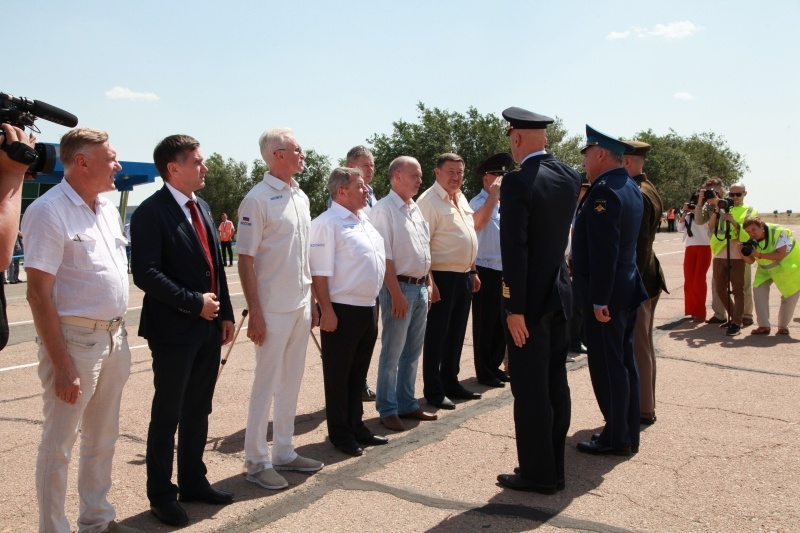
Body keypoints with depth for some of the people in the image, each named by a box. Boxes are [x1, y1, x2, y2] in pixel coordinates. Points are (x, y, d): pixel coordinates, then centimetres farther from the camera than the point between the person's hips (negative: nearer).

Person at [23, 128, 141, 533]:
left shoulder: (108, 209, 9)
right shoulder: (49, 211, -15)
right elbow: (38, 292, -18)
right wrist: (61, 364, -19)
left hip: (113, 336, 8)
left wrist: (120, 333, 12)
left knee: (103, 437, 18)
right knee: (59, 444, 4)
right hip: (75, 339, -8)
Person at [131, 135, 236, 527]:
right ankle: (161, 495, 20)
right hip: (173, 331, -7)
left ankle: (193, 481, 30)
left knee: (198, 411, 16)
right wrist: (193, 302, -18)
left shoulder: (202, 208, 13)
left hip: (208, 327, 7)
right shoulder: (151, 212, -13)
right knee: (167, 415, 5)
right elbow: (145, 273, -20)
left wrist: (225, 313, 11)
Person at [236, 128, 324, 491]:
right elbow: (245, 259, -14)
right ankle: (257, 462, 13)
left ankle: (284, 452, 27)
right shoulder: (258, 199, -12)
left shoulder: (301, 197, 12)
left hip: (301, 305, 7)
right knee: (266, 384, 1)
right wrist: (254, 313, -17)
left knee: (291, 382, 14)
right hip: (273, 308, -7)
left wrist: (312, 300, 13)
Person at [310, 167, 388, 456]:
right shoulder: (327, 223, -13)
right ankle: (340, 433, 18)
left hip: (368, 308, 8)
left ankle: (356, 425, 31)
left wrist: (375, 303, 18)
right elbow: (319, 273, -18)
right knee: (338, 375, 6)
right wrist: (327, 310, -21)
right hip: (342, 310, -8)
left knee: (359, 372, 18)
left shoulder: (365, 221, 14)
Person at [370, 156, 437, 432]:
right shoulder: (384, 209, -11)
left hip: (420, 287, 8)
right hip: (399, 287, -8)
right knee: (392, 354, 1)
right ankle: (387, 410, 12)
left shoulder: (415, 209, 14)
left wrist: (428, 284, 14)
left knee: (412, 352, 15)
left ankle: (407, 404, 26)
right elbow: (384, 256, -16)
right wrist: (396, 294, -19)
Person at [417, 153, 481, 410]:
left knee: (456, 335, 17)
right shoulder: (429, 201, -13)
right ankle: (433, 390, 13)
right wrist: (430, 282, -22)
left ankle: (450, 383, 30)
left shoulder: (461, 199, 14)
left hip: (464, 277, 9)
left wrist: (473, 271, 18)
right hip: (443, 277, -8)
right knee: (437, 336, 2)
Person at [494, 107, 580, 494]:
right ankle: (554, 468, 26)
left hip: (531, 300, -8)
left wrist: (515, 307, -18)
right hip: (560, 294, 8)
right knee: (555, 384, 15)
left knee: (530, 390, 2)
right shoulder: (570, 177, 4)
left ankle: (537, 473, 12)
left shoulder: (517, 182, -17)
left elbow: (514, 247, -22)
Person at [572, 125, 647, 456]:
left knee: (607, 366, 0)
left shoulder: (604, 191, -19)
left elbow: (604, 251, -24)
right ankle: (628, 433, 26)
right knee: (624, 362, 15)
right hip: (627, 289, 10)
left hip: (606, 294, -10)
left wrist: (598, 300, -21)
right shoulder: (630, 187, 12)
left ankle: (616, 438, 10)